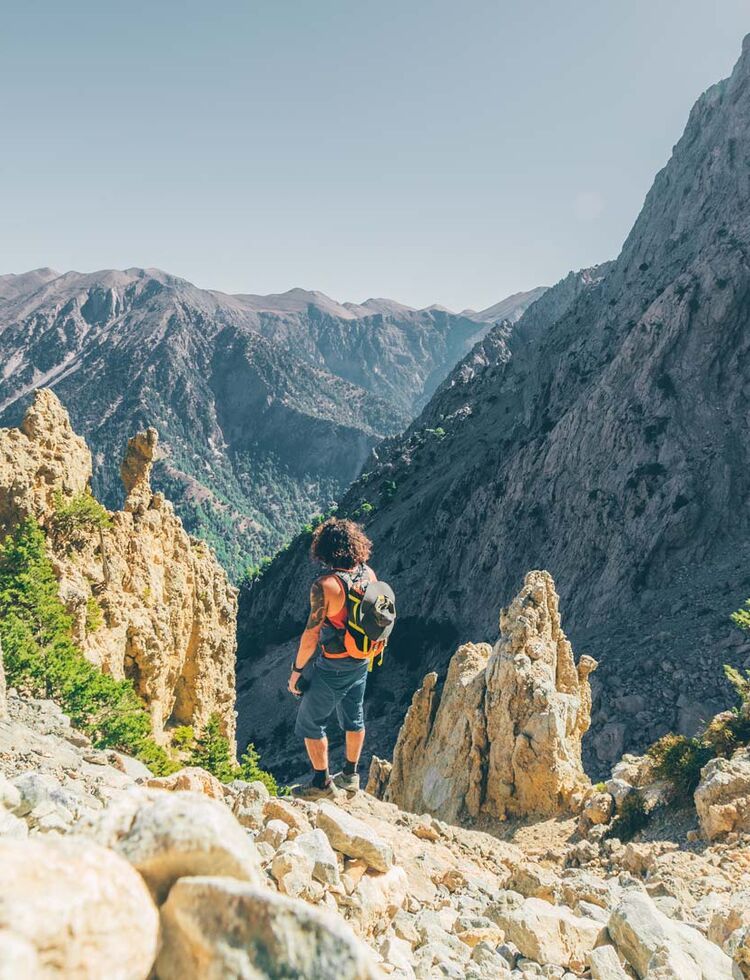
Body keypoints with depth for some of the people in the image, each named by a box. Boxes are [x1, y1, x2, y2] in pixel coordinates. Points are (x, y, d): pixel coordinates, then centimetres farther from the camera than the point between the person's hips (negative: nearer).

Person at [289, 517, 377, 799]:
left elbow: (312, 635, -23)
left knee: (310, 722, 13)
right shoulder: (368, 574, -7)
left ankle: (322, 782, 23)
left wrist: (296, 671, -10)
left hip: (332, 667, -7)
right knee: (353, 717, 23)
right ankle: (350, 776, 39)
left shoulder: (324, 585, -28)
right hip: (362, 661, 7)